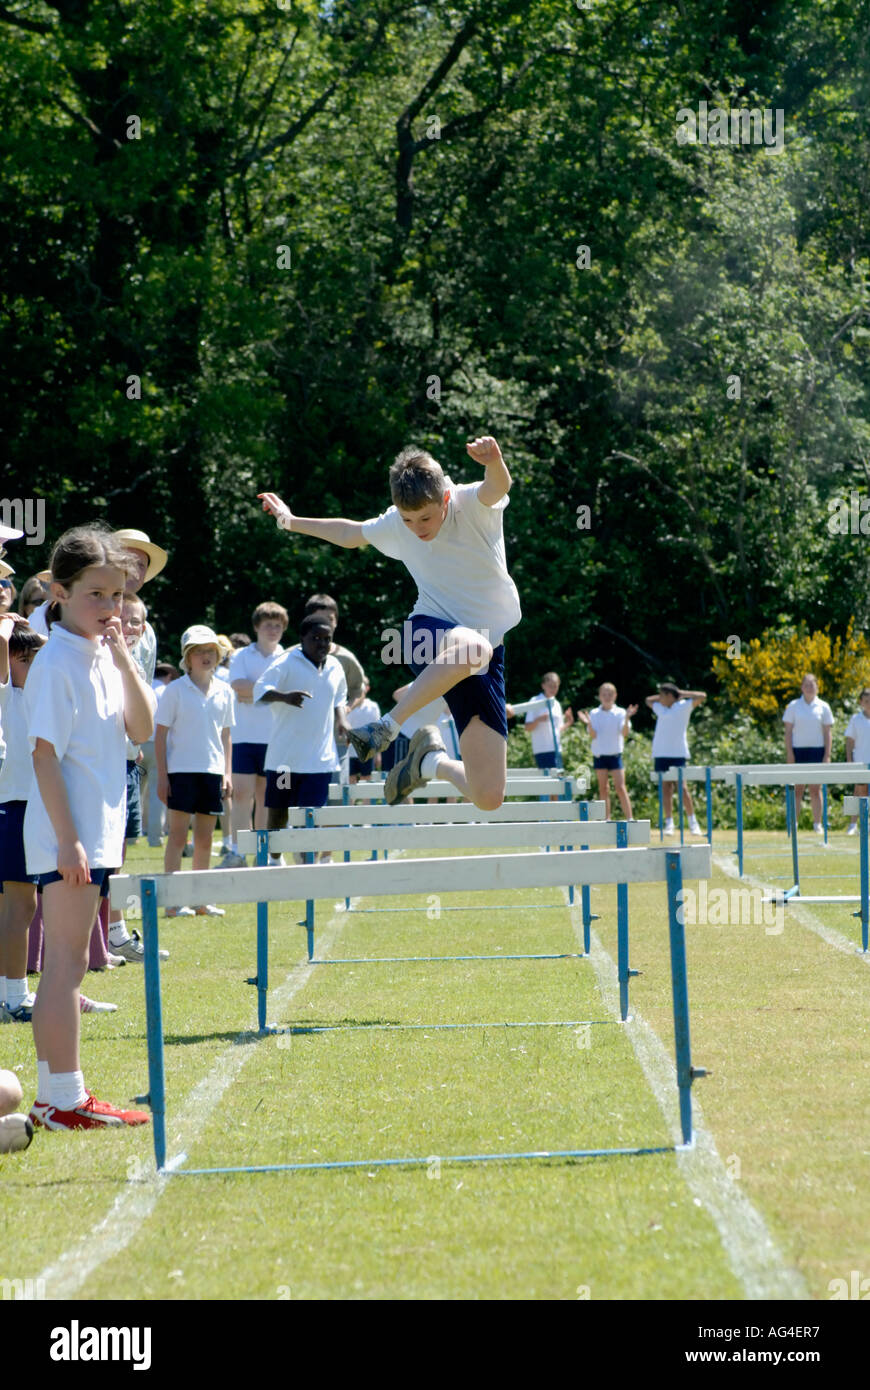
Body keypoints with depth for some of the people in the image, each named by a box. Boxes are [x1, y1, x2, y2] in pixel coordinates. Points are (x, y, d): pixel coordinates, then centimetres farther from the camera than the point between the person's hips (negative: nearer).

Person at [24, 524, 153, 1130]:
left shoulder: (105, 656, 11)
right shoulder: (57, 663, -13)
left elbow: (141, 730, 7)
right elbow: (45, 755, -17)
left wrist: (125, 660, -5)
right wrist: (68, 840, -21)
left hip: (96, 833, 9)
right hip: (67, 835, -9)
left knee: (69, 962, 12)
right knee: (67, 960, -8)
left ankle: (60, 1095, 18)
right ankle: (61, 1098, -6)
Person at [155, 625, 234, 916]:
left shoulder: (224, 691, 9)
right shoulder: (176, 690, -3)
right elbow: (161, 734, -2)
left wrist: (227, 771, 8)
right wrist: (162, 775, -7)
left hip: (212, 771, 4)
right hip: (182, 770, -4)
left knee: (205, 839, 8)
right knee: (178, 836, -4)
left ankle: (201, 901, 16)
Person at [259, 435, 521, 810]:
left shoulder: (473, 505, -12)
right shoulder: (394, 526, -3)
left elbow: (498, 487, -37)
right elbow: (350, 533, 20)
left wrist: (494, 463, -59)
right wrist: (292, 521, 24)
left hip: (487, 652, 0)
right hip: (430, 636, 0)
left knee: (487, 798, -9)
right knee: (473, 647, -42)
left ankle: (432, 760, 22)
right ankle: (387, 726, -28)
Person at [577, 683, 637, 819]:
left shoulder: (620, 713, 0)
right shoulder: (594, 714, 3)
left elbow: (625, 733, -12)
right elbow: (593, 735, -6)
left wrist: (627, 718, -28)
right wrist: (588, 723, -23)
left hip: (615, 754, -2)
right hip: (599, 754, 2)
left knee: (620, 788, -8)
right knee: (603, 789, 6)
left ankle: (629, 818, -8)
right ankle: (606, 819, 11)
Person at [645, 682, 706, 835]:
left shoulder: (684, 706, 2)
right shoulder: (660, 708, 17)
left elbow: (702, 696, -5)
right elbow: (648, 700, 35)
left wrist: (682, 694, 0)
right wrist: (663, 696, 21)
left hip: (678, 753, -5)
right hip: (660, 753, 5)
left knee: (681, 787, -8)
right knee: (666, 788, 1)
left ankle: (693, 822, -2)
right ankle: (669, 823, 1)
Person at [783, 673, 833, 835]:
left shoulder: (823, 707, 6)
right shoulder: (793, 706, 4)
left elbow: (828, 732, 6)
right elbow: (788, 731, 4)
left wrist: (827, 755, -1)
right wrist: (789, 753, -4)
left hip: (817, 749, 0)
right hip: (798, 749, 0)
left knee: (816, 789, 1)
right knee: (797, 789, -1)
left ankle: (817, 823, 5)